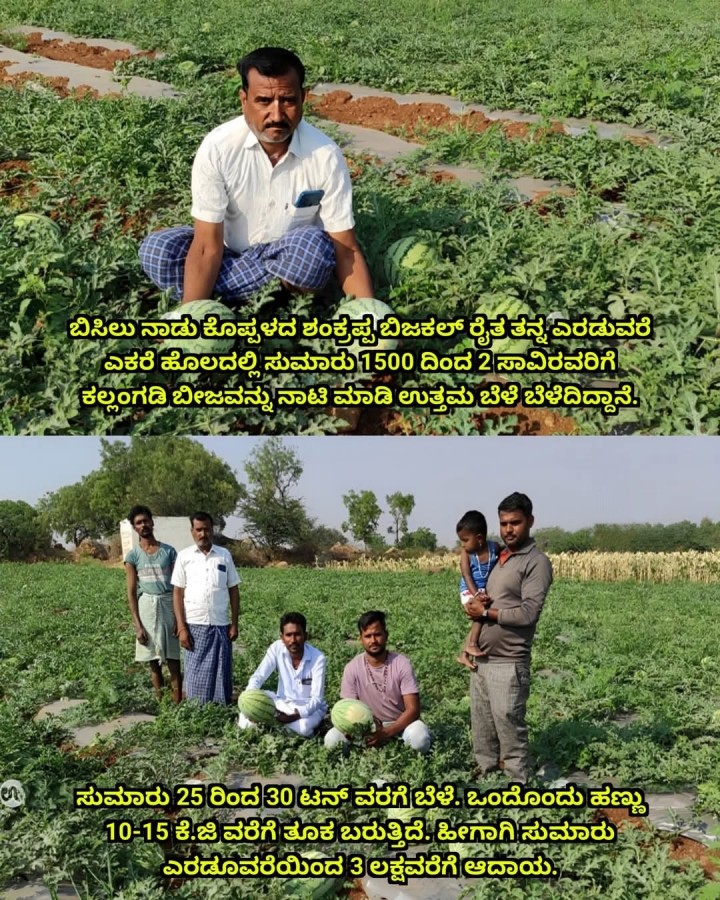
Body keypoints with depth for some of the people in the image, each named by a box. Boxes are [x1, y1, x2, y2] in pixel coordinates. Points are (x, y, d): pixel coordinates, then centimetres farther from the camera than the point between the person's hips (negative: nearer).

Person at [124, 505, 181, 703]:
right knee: (154, 661, 6)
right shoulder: (133, 555, 3)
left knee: (174, 660, -1)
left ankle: (178, 705, 0)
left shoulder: (169, 551, 5)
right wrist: (138, 625, -6)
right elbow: (131, 592, 1)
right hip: (147, 607, 0)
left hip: (169, 604, 0)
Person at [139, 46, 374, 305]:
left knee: (315, 247, -34)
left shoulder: (325, 155, -20)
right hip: (229, 253, 2)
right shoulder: (217, 148, -21)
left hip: (294, 259, -1)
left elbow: (346, 249, -17)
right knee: (156, 250, -24)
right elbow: (207, 245, -23)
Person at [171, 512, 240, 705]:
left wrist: (234, 624, 3)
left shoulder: (224, 555, 6)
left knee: (221, 673, 4)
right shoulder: (184, 556, 2)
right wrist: (181, 628, -5)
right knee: (196, 674, 1)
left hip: (220, 625, 1)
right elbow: (178, 593, 1)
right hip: (195, 625, -1)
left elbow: (233, 591, 9)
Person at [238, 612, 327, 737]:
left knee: (304, 727, -37)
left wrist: (296, 714, -39)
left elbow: (317, 699, -23)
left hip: (309, 707, -1)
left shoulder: (318, 658, -22)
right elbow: (257, 677, -13)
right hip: (283, 704, 2)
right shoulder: (276, 648, -14)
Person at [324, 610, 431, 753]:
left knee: (420, 740, -36)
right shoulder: (352, 668, -11)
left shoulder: (402, 664, -16)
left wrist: (386, 733, -30)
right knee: (331, 739, -23)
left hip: (400, 723, -2)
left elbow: (413, 709, -18)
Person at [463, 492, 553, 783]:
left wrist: (485, 612, -11)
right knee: (482, 725, 14)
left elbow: (528, 613, -18)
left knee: (509, 728, -4)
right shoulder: (497, 556, 15)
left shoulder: (537, 562, -9)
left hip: (508, 663, -8)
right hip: (481, 659, 8)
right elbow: (479, 599, 22)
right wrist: (475, 602, -3)